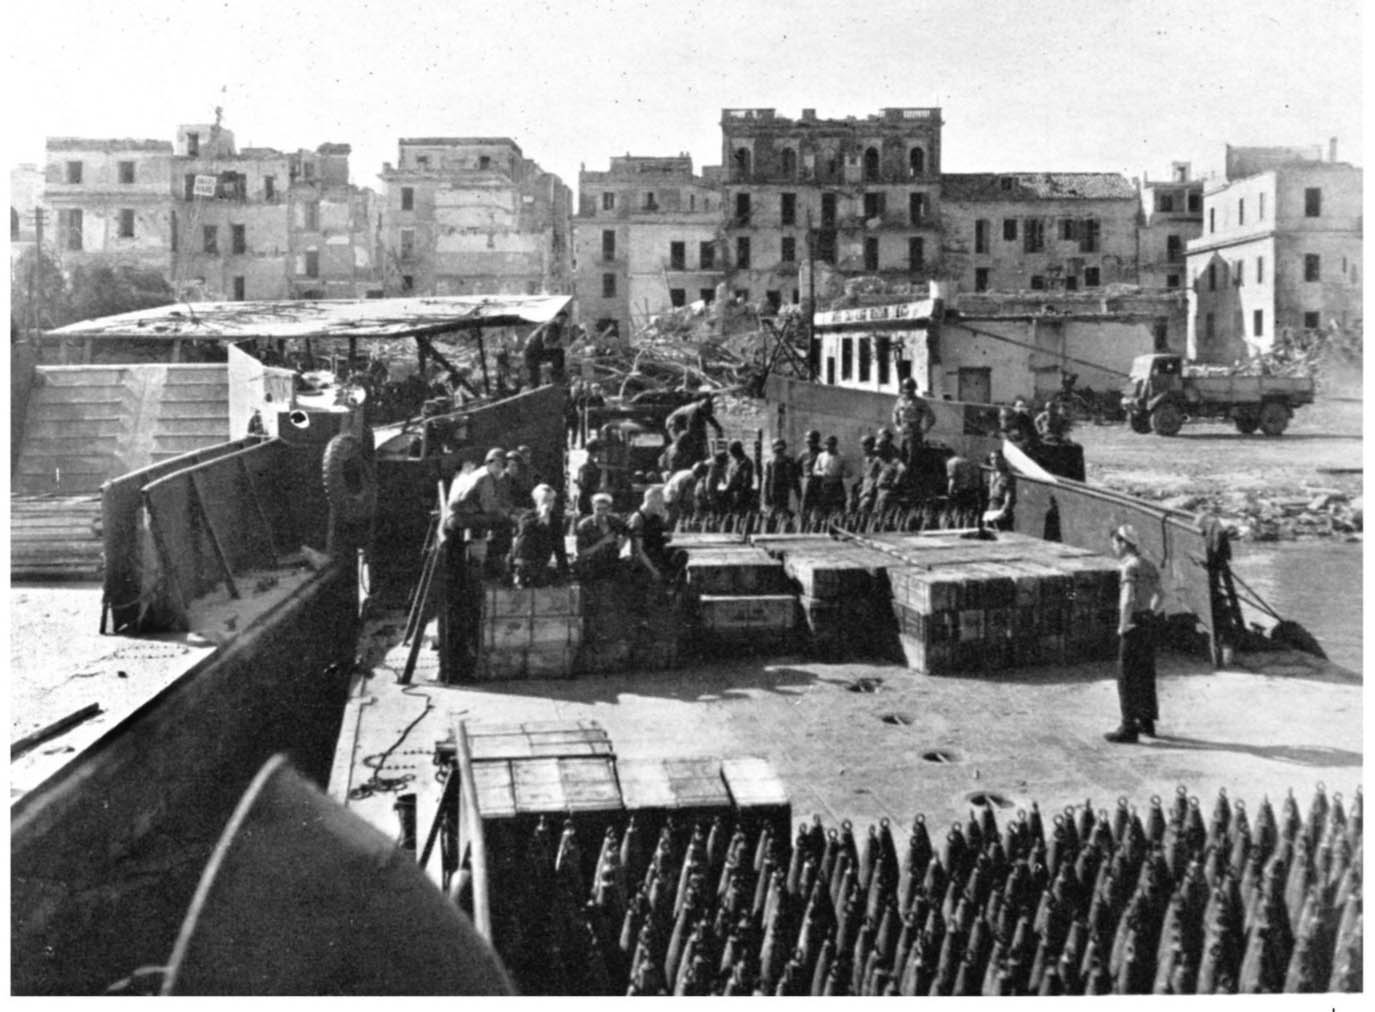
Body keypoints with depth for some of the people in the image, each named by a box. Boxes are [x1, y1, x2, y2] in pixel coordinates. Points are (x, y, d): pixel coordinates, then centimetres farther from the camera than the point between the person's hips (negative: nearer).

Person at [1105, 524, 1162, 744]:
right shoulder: (1149, 565, 11)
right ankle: (1147, 721, 26)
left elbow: (1128, 601, -27)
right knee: (1146, 674, 17)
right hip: (1148, 623, 9)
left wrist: (1123, 625, -17)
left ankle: (1129, 727, -2)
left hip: (1133, 626, -9)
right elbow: (1158, 596, 22)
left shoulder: (1130, 567, -17)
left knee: (1127, 677, -3)